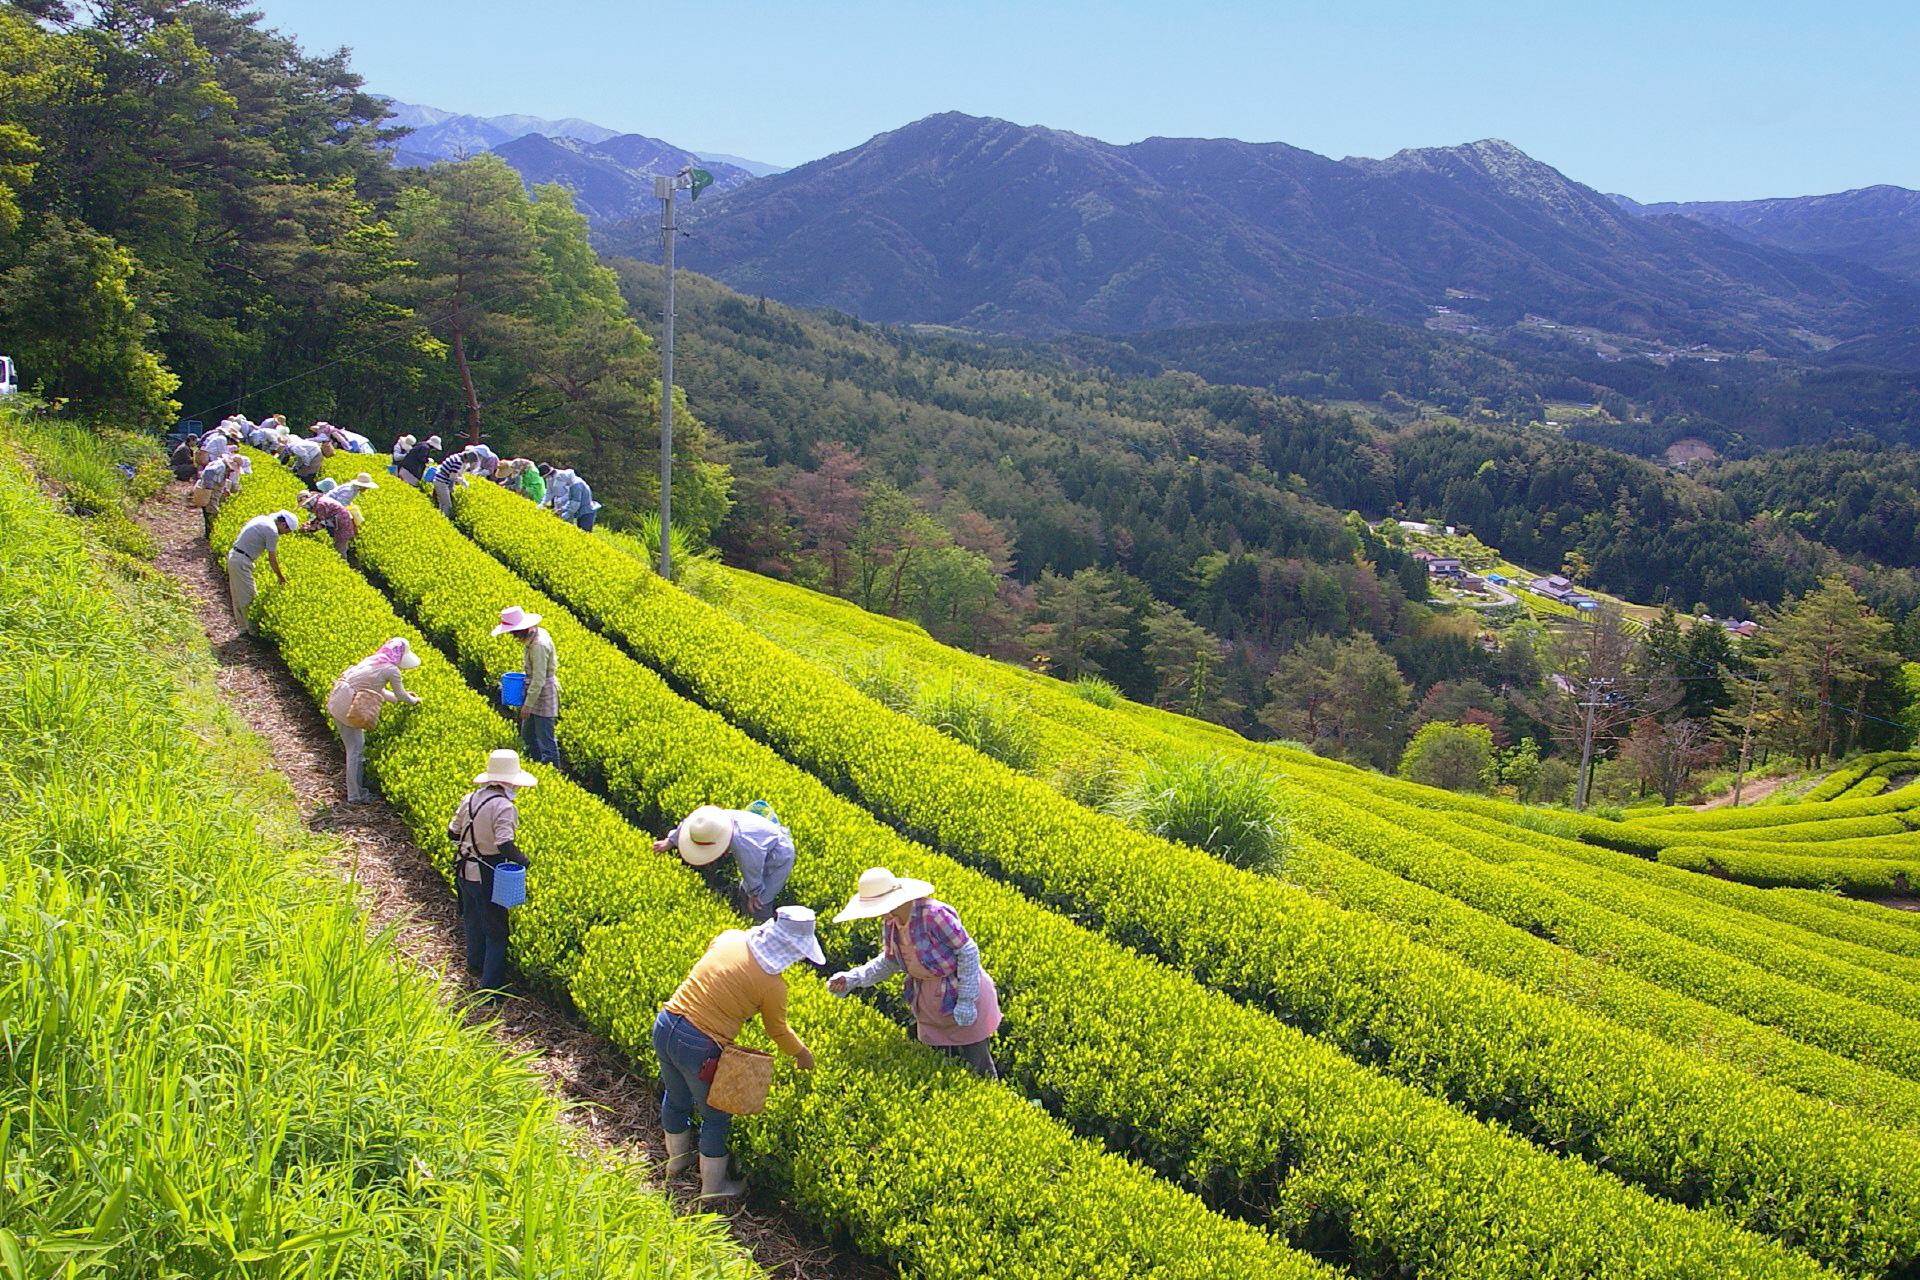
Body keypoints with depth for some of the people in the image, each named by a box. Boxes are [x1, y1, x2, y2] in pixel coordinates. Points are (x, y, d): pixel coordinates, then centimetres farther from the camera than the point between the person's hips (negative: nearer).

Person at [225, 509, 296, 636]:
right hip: (242, 562, -10)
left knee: (238, 596, 16)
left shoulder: (264, 519, 12)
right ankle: (253, 629, 5)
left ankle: (243, 627, 25)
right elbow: (272, 558, -10)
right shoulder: (272, 530, -16)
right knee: (248, 597, -2)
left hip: (233, 556, 10)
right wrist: (281, 578, 0)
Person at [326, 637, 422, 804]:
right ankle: (356, 796, 6)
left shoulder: (371, 660, 18)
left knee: (354, 747, 20)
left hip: (335, 701, 9)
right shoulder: (391, 669, -8)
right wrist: (414, 701, 25)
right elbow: (400, 695, 5)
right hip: (348, 706, -9)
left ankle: (356, 788, 32)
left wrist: (406, 697, 33)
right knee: (355, 749, -1)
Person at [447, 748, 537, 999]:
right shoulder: (504, 807, -24)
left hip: (464, 871, 7)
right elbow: (505, 845, -30)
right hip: (487, 875, -7)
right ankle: (491, 989, 8)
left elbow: (453, 833, 7)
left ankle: (476, 965, 52)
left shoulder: (469, 799, -1)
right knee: (495, 931, 7)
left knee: (473, 920, 29)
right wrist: (523, 859, -13)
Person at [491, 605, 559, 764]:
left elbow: (539, 679, -25)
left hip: (543, 693, -10)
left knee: (545, 739, -1)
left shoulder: (539, 645, -27)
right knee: (527, 735, 19)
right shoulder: (537, 633, 2)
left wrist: (528, 705, -20)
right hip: (535, 690, 10)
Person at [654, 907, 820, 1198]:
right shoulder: (772, 985, -14)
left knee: (676, 1100, 31)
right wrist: (802, 1053, 22)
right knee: (716, 1117, 19)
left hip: (664, 1025, 6)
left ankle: (677, 1158, 56)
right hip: (699, 1048, -6)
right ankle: (713, 1187, 36)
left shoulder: (729, 938, 0)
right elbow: (777, 1031, 3)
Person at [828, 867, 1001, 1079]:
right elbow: (888, 963, 11)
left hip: (962, 992, -7)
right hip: (930, 1002, 7)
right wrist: (852, 978, -3)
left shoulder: (933, 914, -29)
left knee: (976, 1064, 5)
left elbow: (968, 952, -23)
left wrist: (966, 1000, -21)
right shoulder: (890, 925, -4)